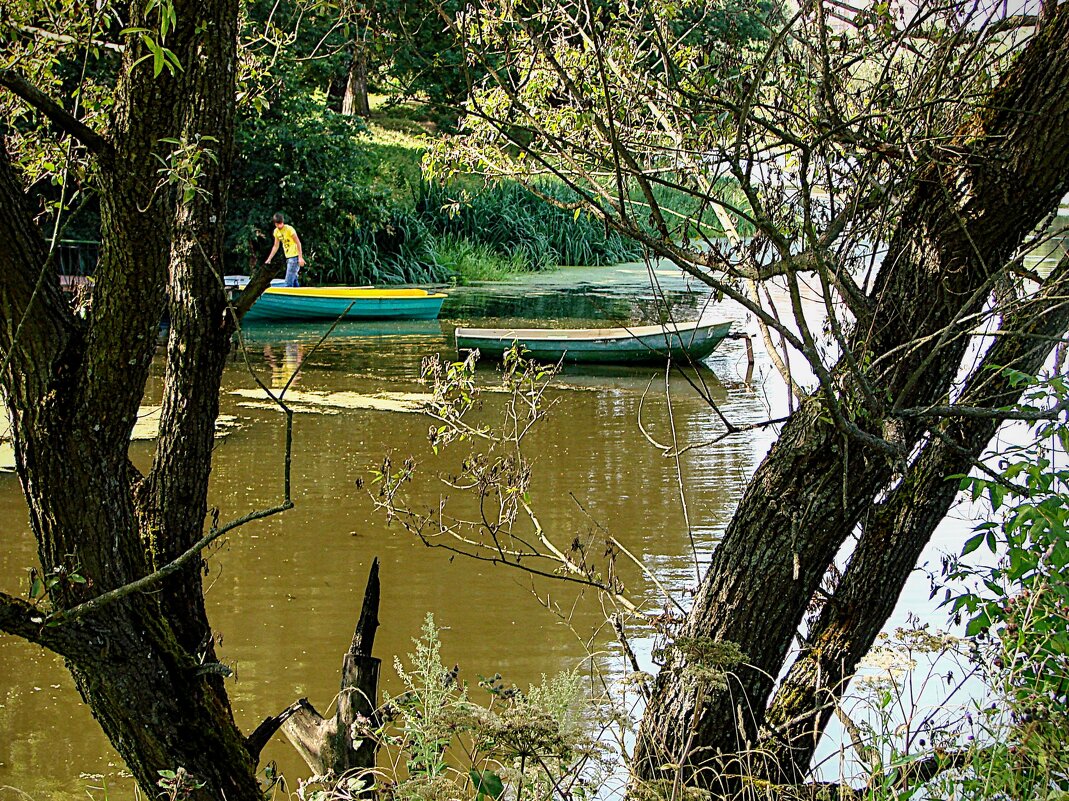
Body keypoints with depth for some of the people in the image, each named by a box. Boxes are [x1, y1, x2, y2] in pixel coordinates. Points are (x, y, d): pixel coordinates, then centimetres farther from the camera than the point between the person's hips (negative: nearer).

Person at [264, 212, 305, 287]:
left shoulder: (289, 229, -13)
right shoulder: (276, 231, 9)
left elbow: (298, 243, -14)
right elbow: (276, 246, 19)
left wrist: (300, 257, -20)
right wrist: (269, 259, 18)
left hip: (294, 256, -8)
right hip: (288, 257, 8)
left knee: (288, 282, -12)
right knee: (294, 281, 11)